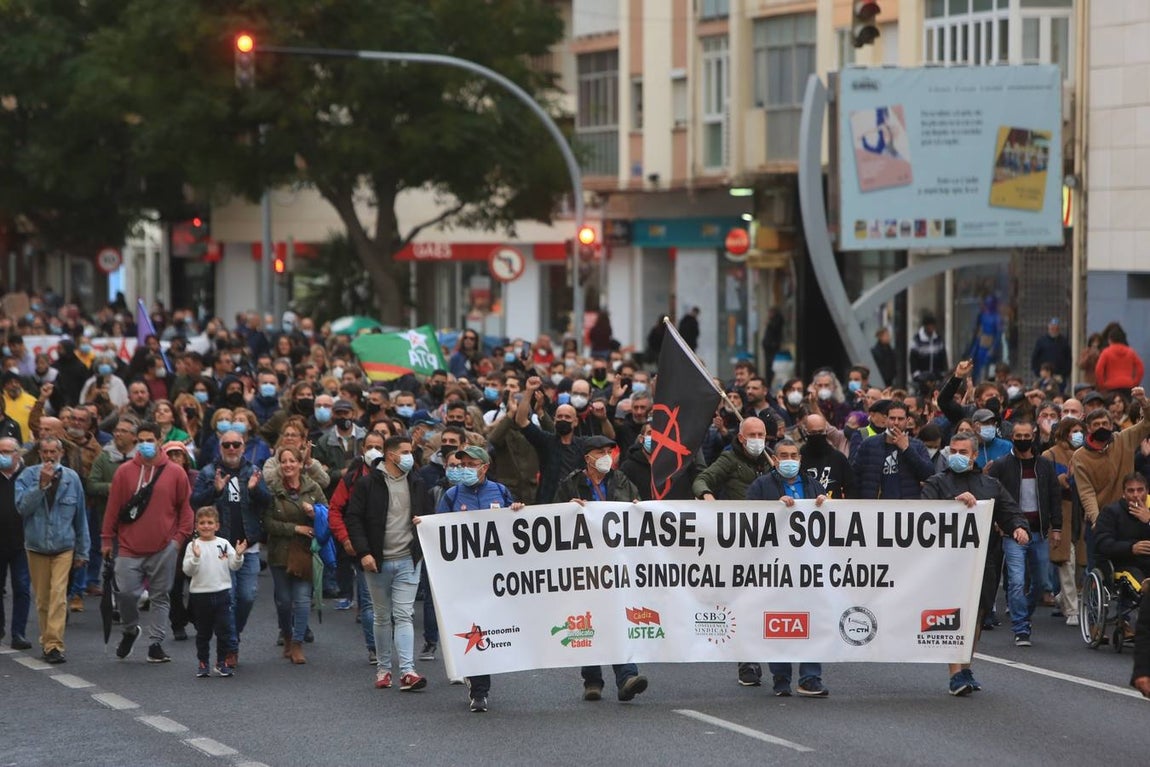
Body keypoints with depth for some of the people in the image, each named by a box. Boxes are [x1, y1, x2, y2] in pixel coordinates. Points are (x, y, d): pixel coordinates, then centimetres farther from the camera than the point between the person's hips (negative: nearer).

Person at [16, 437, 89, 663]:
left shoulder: (71, 478, 1)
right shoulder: (28, 476, -2)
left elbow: (80, 516, 9)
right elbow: (22, 506, -14)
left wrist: (83, 550, 11)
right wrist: (41, 484, -23)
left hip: (64, 545, -1)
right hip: (36, 545, 1)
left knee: (58, 595, -13)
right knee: (42, 599, 8)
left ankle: (54, 644, -17)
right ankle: (48, 641, 22)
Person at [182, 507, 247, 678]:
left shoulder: (223, 544, 2)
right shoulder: (193, 546, -3)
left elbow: (234, 566, 0)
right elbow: (187, 570, -10)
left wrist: (238, 555, -18)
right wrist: (195, 557, -25)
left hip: (222, 592, 1)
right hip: (200, 594, -1)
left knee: (224, 630, 1)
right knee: (203, 632, 10)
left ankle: (222, 662, 12)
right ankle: (202, 662, 19)